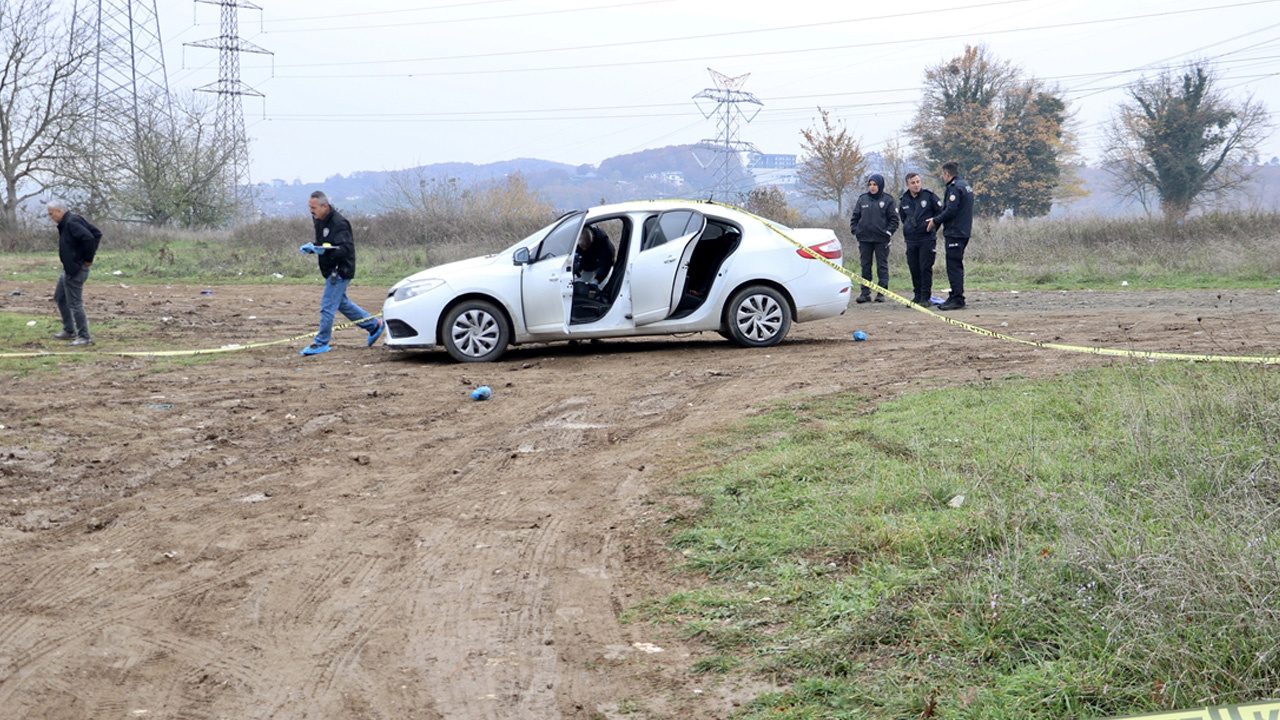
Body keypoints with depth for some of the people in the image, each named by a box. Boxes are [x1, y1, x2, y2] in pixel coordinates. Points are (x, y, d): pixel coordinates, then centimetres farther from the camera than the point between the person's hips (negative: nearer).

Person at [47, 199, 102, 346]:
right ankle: (69, 331, 30)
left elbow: (89, 238, -32)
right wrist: (90, 254, 6)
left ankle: (85, 337, 0)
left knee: (75, 303, -6)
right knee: (60, 298, 21)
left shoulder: (71, 223, -20)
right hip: (68, 269, 11)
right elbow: (97, 234, 12)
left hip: (75, 270, -11)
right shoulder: (67, 223, 11)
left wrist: (88, 258, -20)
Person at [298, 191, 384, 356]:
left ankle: (321, 343, 1)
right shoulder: (320, 221, 10)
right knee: (342, 303, 19)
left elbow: (345, 248, -29)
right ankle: (374, 325, 30)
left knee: (327, 306, -8)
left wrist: (324, 250, -41)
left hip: (340, 271, -10)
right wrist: (311, 247, 2)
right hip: (331, 270, 10)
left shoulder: (339, 223, -20)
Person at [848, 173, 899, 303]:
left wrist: (888, 232, -9)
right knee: (865, 266, 5)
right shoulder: (862, 199, 9)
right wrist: (855, 231, 2)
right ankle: (865, 292, 10)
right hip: (864, 238, 3)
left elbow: (894, 219, 1)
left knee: (882, 265, 1)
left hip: (881, 239, -3)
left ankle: (882, 292, 4)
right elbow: (855, 217, 14)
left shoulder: (888, 200, 0)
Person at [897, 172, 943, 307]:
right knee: (914, 269, 6)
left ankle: (925, 297, -2)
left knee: (926, 268, -6)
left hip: (927, 238, -4)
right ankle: (917, 295, 17)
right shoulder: (904, 200, 9)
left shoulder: (929, 195, -3)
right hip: (911, 239, 4)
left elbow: (940, 212, 5)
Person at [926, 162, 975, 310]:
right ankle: (955, 297, 18)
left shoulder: (954, 187, -13)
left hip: (955, 233, -10)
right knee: (956, 265, 14)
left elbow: (951, 210, -20)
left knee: (954, 266, -9)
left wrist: (935, 221, -9)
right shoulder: (965, 186, 19)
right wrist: (937, 219, 20)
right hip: (964, 232, 10)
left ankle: (957, 298, -12)